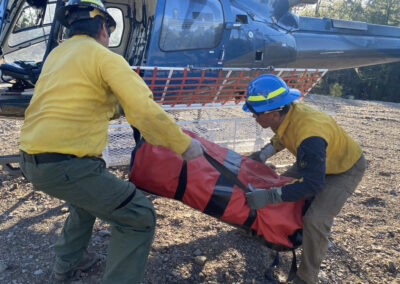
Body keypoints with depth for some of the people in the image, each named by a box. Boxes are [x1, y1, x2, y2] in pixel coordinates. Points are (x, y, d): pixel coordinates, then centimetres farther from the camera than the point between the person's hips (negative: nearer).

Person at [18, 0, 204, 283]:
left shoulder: (56, 54, 15)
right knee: (139, 215, -1)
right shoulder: (105, 57, -9)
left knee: (89, 193, 35)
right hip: (65, 165, -9)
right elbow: (145, 111, -18)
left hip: (31, 159, 9)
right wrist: (184, 145, -9)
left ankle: (68, 261, 47)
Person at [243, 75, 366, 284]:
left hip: (346, 168, -8)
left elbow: (313, 184, -39)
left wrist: (269, 197, -43)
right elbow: (282, 137, 7)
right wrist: (264, 154, -5)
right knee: (283, 184, 10)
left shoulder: (309, 135, -43)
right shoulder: (286, 114, -18)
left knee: (315, 220, -18)